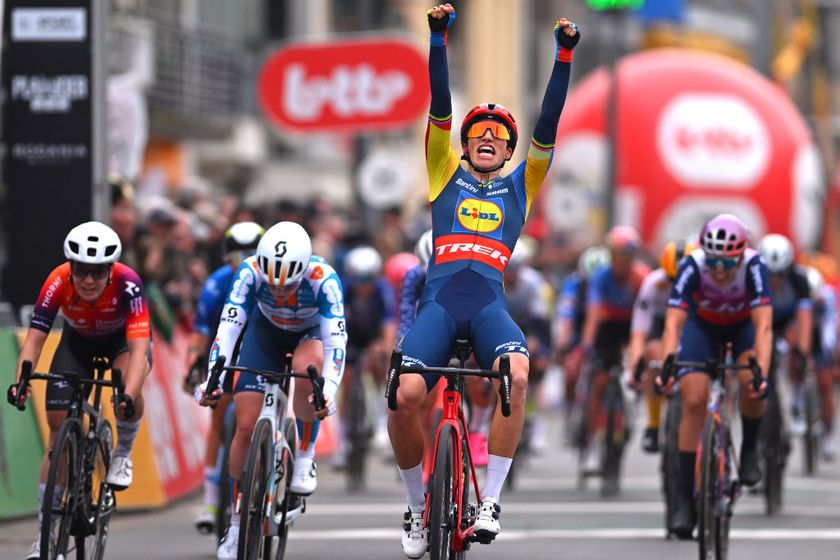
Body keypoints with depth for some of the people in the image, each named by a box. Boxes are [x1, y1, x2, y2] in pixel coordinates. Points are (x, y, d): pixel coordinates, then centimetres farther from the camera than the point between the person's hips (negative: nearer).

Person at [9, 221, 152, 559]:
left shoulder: (127, 285, -37)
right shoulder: (59, 282, -32)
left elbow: (139, 346, -45)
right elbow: (35, 337, -33)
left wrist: (128, 396, -60)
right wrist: (21, 381, -51)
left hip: (123, 339, -2)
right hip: (79, 342, 2)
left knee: (128, 387, -37)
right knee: (59, 432, -8)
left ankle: (123, 453, -5)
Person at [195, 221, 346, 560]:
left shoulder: (323, 279, -37)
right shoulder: (250, 272, -33)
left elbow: (336, 341, -43)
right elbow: (228, 326, -37)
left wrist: (329, 389, -59)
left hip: (311, 332, -2)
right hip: (267, 330, 2)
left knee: (307, 366, -38)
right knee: (246, 425, -8)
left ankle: (304, 459, -17)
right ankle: (237, 523, 7)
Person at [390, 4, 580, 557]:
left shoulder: (520, 184, 23)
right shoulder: (446, 175, 22)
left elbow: (548, 126, 13)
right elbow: (440, 110, 11)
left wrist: (565, 56, 4)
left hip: (489, 302, 0)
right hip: (440, 298, 0)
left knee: (516, 375, -33)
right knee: (406, 395, -24)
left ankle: (491, 499, -23)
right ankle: (418, 506, 0)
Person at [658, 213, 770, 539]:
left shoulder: (753, 266, -35)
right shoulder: (692, 267, -34)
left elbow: (764, 326, -41)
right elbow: (673, 323, -39)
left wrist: (761, 373, -55)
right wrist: (666, 368, -54)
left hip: (743, 326, 0)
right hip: (703, 326, 0)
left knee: (751, 382, -30)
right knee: (694, 402, -15)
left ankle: (750, 450, -1)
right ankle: (686, 499, -8)